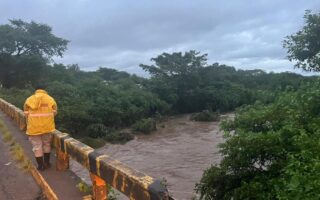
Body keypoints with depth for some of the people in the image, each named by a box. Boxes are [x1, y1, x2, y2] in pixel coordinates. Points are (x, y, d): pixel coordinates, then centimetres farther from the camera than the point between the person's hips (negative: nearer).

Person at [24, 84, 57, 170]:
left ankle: (40, 165, 15)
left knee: (37, 146, 10)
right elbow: (54, 113, 1)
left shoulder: (29, 99, 2)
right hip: (47, 126, 1)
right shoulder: (51, 99, 2)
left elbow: (26, 114, 3)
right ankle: (46, 163, 28)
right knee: (46, 144, 18)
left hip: (34, 127, -1)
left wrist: (29, 125, 16)